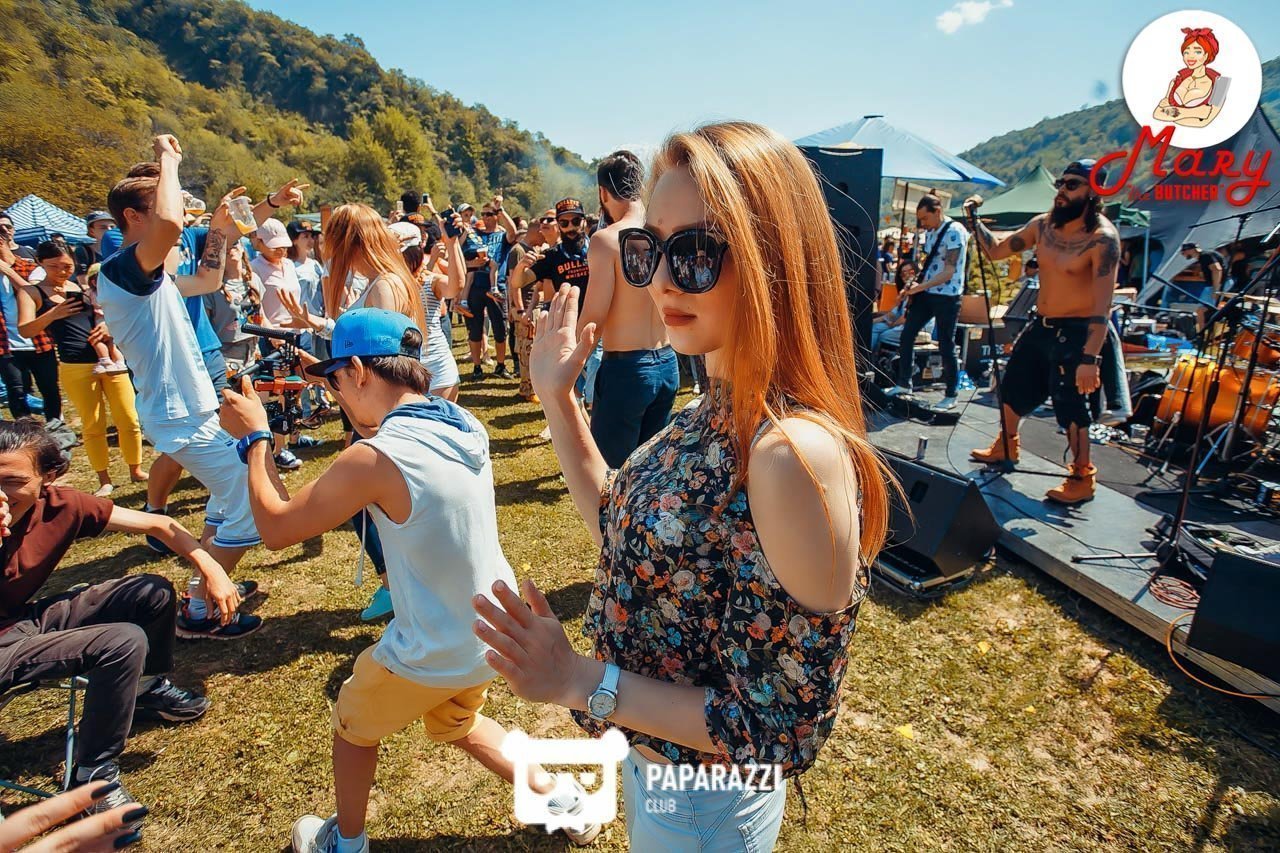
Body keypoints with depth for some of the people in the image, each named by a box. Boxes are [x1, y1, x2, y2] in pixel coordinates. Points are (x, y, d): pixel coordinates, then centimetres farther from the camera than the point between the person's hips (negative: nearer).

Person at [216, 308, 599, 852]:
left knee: (353, 723, 26)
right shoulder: (463, 424, -5)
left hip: (430, 656, -6)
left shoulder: (373, 460, -27)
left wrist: (254, 436, -2)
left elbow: (276, 527, -13)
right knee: (456, 725, 35)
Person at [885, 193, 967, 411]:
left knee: (946, 346, -2)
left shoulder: (955, 232, -16)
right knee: (907, 335, 6)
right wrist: (913, 289, 6)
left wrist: (920, 286, -26)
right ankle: (904, 384, 18)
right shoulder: (930, 232, 10)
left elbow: (948, 272, -21)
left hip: (947, 296, -8)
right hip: (926, 293, 8)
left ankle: (951, 396, 11)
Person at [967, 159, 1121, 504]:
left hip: (1076, 332, -8)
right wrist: (976, 220, -1)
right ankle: (1005, 447, 41)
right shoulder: (1043, 225, 1)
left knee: (1070, 405, -6)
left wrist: (1090, 358, -30)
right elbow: (996, 250, 12)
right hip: (1039, 326, 8)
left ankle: (1082, 479, 11)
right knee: (1012, 387, 18)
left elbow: (1102, 305, -25)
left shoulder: (1103, 238, -19)